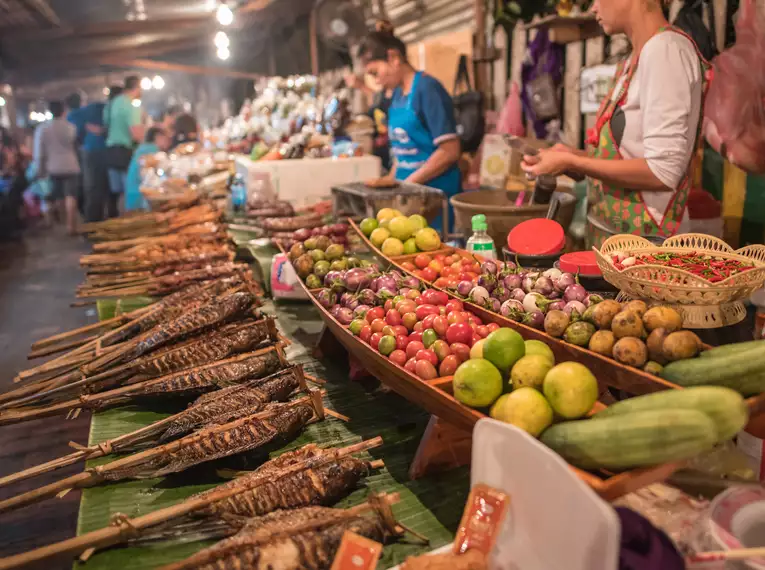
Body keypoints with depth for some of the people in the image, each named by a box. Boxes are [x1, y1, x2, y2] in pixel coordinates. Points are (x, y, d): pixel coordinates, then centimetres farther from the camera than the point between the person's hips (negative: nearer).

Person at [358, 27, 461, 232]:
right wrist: (391, 179, 4)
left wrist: (408, 183, -15)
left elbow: (449, 151, -18)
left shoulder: (427, 89, -13)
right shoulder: (398, 94, 11)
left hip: (435, 193, -7)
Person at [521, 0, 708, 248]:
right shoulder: (637, 60, 10)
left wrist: (571, 162, -17)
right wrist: (577, 157, 3)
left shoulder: (665, 49, -16)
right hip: (613, 234, 8)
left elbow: (662, 171, -22)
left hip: (644, 240, -8)